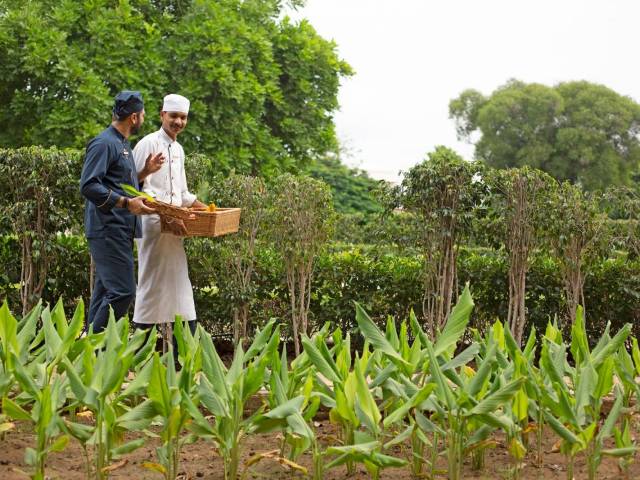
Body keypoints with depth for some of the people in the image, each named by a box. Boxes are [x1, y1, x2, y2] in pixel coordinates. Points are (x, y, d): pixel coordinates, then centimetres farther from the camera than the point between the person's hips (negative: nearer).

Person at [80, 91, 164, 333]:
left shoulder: (122, 144, 20)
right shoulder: (104, 144, -11)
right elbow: (88, 186, -19)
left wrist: (145, 172, 14)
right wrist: (127, 203, -24)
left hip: (120, 230, 10)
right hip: (108, 230, -10)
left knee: (104, 291, 11)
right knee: (122, 291, -14)